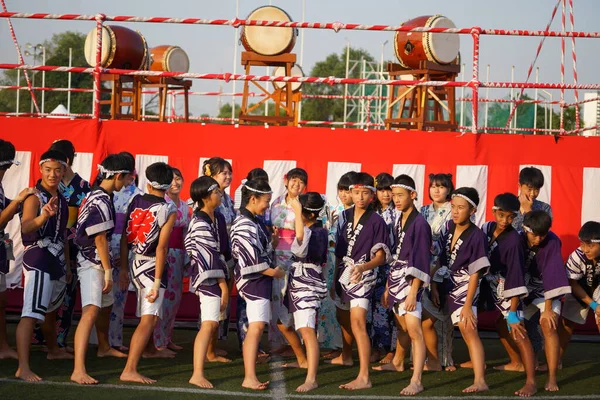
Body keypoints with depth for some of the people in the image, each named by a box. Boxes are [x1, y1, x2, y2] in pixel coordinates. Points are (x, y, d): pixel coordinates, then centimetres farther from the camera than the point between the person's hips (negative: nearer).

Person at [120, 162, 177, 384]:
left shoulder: (135, 202, 3)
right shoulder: (168, 210, -11)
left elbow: (124, 237, 3)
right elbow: (161, 247, -16)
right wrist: (157, 282, -15)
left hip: (137, 263, 7)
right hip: (152, 266, -7)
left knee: (150, 316, 28)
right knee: (148, 320, -9)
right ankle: (129, 370, -18)